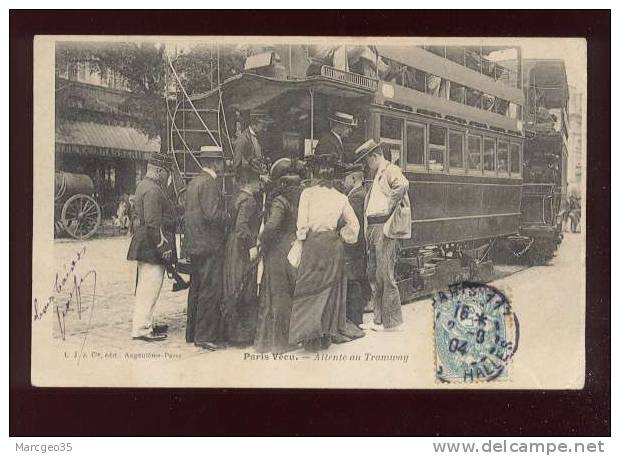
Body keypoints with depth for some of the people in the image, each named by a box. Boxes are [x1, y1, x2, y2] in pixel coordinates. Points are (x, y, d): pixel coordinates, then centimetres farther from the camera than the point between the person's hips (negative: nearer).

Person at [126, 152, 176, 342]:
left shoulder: (144, 185, 15)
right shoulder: (152, 190, -18)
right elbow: (153, 223, -23)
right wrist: (163, 247, -19)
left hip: (145, 247, 11)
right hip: (152, 248, -11)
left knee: (145, 287, 17)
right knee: (150, 287, -6)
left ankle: (145, 323, 28)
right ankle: (141, 329, -2)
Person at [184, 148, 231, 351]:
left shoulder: (194, 182, 14)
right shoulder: (210, 183, -15)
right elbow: (212, 214, -23)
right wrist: (230, 217, -6)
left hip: (194, 244, 10)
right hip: (209, 245, -10)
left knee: (196, 288, 16)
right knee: (210, 290, -5)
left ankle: (192, 332, 24)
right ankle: (205, 336, -2)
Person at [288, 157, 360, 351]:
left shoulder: (308, 193, -3)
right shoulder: (340, 197, 6)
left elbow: (302, 225, -7)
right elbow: (354, 224, 10)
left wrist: (298, 247, 0)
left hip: (313, 242, -3)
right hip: (334, 244, 3)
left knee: (310, 287, 3)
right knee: (330, 288, 11)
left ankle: (311, 336, 0)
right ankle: (327, 334, 16)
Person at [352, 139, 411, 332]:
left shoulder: (391, 170, -6)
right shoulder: (377, 176, 23)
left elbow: (403, 184, -27)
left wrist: (389, 207, -20)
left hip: (384, 228, -10)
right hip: (373, 229, 10)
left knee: (385, 274, -7)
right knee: (373, 275, 12)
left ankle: (391, 321, 1)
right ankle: (379, 319, 20)